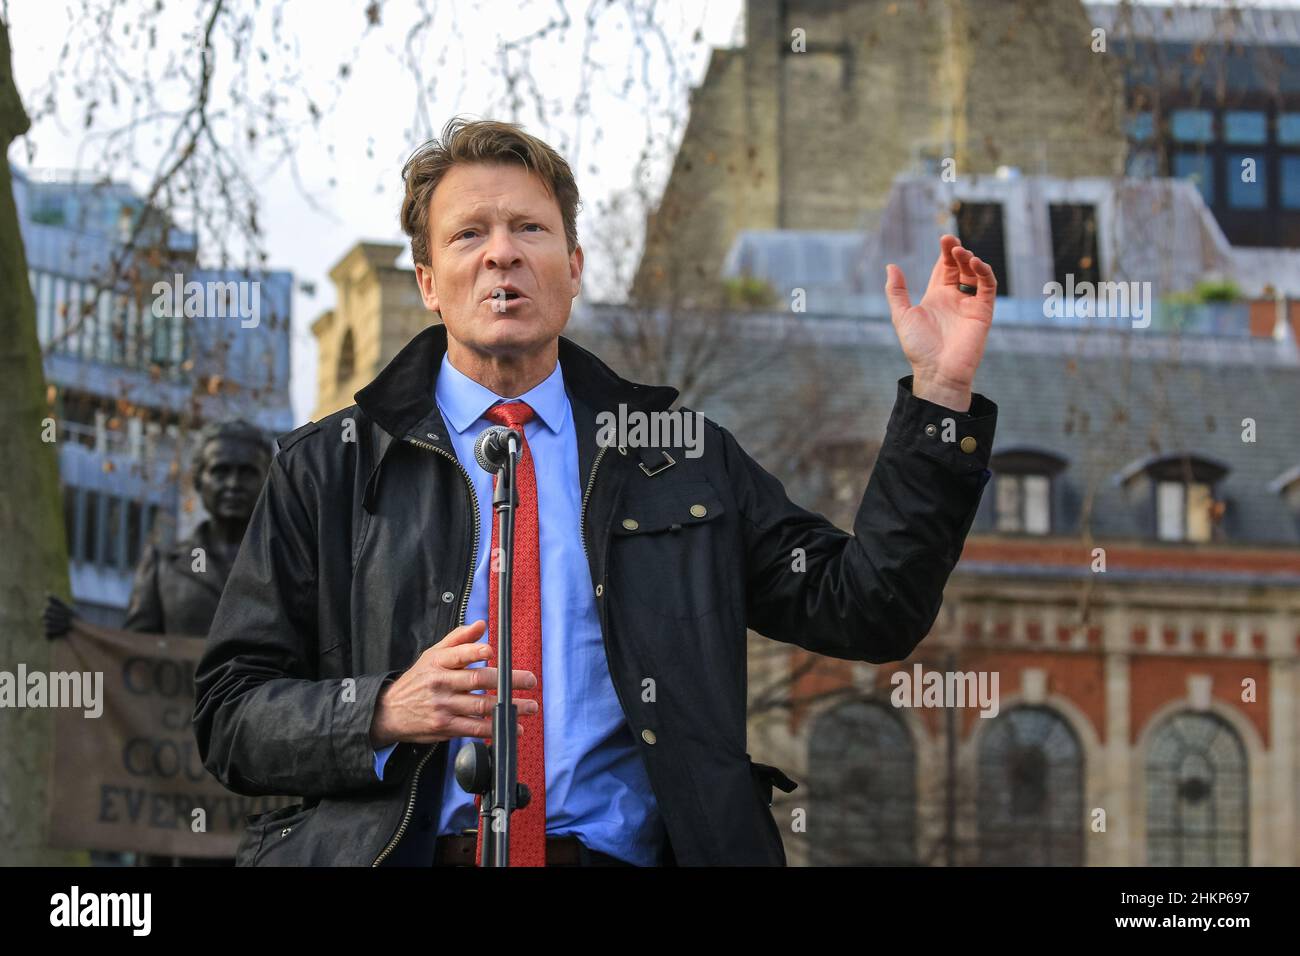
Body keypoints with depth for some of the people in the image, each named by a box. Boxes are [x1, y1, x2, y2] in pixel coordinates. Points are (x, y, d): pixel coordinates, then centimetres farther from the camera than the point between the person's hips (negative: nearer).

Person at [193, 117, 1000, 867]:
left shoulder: (682, 458, 17)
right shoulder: (328, 468, 12)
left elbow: (867, 611, 11)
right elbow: (230, 714, 8)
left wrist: (939, 392, 6)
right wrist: (384, 713, -10)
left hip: (624, 856, 0)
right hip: (406, 854, 0)